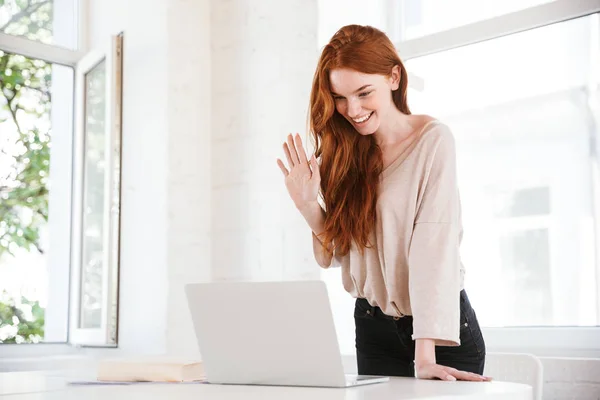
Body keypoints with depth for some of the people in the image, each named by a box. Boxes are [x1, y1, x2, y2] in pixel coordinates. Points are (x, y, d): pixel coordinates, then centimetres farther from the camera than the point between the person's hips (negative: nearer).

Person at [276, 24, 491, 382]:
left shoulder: (432, 139, -15)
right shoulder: (345, 152, 1)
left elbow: (434, 247, -24)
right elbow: (337, 253, 3)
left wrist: (425, 353, -31)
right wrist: (307, 203, -15)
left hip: (443, 330, -4)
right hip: (374, 328, 4)